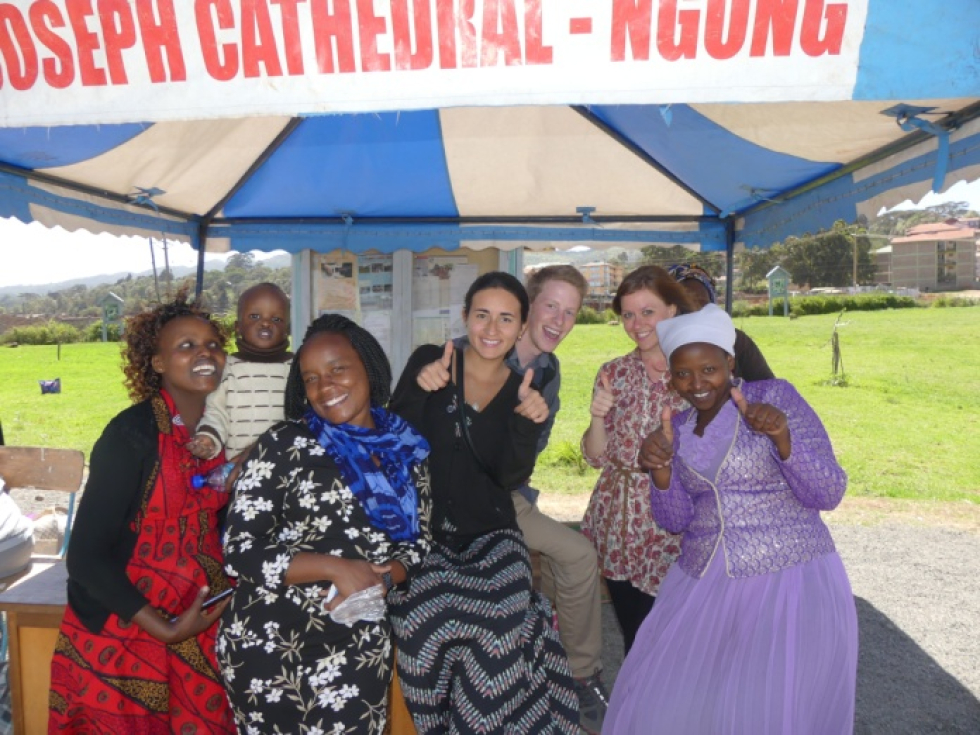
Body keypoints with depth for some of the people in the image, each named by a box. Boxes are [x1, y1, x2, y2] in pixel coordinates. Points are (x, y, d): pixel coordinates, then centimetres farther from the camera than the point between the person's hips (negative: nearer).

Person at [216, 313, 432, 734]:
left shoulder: (407, 449, 2)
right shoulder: (283, 445, -8)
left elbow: (417, 542, 8)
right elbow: (241, 551, -11)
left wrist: (383, 578, -12)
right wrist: (337, 568, -20)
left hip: (361, 647, 3)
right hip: (272, 640, -2)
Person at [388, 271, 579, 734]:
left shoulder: (522, 392, 6)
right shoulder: (429, 362, 1)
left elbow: (511, 477, -4)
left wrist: (529, 422, -20)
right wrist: (420, 391, -19)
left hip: (489, 535, 1)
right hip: (424, 531, -1)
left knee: (495, 624, -26)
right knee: (425, 620, -26)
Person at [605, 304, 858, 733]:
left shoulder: (775, 395, -7)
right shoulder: (678, 429, 7)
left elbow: (828, 495, -11)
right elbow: (676, 520, 5)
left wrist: (782, 438, -27)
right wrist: (660, 469, -13)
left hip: (789, 580, -4)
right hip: (704, 584, 5)